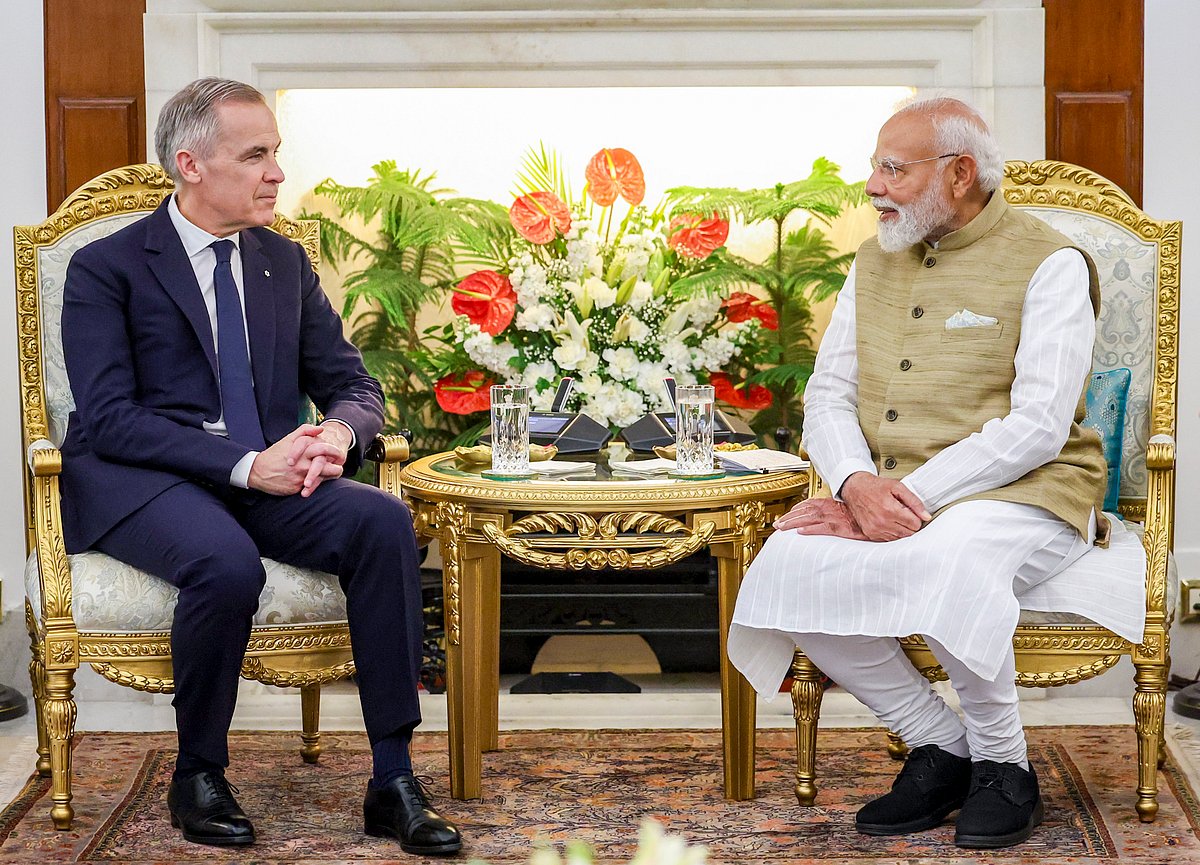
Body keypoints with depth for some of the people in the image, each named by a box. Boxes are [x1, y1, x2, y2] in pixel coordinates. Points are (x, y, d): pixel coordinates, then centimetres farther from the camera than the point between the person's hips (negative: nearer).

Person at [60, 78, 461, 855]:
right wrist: (244, 463, -23)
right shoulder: (106, 268, -1)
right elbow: (109, 418, -12)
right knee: (227, 561, -37)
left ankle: (393, 780, -22)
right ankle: (198, 777, -12)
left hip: (266, 475, 5)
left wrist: (335, 433, -12)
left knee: (384, 520, -25)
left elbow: (355, 386, 15)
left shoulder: (287, 264, 16)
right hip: (138, 482, -5)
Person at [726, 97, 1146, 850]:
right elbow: (828, 395, 10)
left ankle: (1004, 767, -14)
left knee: (946, 562, -39)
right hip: (885, 496, 6)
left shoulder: (1048, 264, -5)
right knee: (790, 565, -24)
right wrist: (858, 485, -12)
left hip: (1021, 492, -6)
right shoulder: (875, 263, 16)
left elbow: (1038, 426, -14)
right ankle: (942, 750, -7)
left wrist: (913, 493, -21)